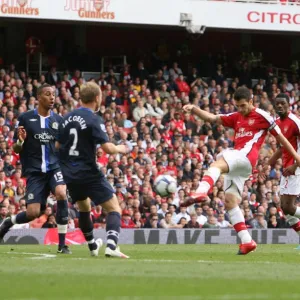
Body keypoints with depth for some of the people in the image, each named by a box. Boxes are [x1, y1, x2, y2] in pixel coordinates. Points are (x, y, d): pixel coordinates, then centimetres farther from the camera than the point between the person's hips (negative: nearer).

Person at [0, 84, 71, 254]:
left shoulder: (59, 120, 8)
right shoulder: (25, 118, 0)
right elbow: (16, 149, 4)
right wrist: (20, 140, -18)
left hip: (55, 167, 2)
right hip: (35, 170, -2)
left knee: (61, 194, -29)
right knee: (33, 213, -10)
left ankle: (62, 244, -17)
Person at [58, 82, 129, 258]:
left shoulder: (68, 118, 8)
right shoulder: (94, 120, -13)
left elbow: (58, 145, 17)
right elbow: (108, 148, -21)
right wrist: (120, 149, 0)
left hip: (70, 174, 7)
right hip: (88, 173, -7)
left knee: (84, 207, 29)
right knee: (114, 208, -2)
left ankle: (92, 246, 39)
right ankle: (111, 246, -22)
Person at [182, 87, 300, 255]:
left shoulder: (262, 116, 6)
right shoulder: (236, 117, 24)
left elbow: (280, 136, 11)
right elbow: (213, 118, 17)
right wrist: (194, 109, 1)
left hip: (247, 156, -8)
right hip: (235, 164, 8)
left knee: (217, 164, -33)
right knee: (230, 202, 0)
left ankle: (201, 192, -60)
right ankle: (247, 241, 0)